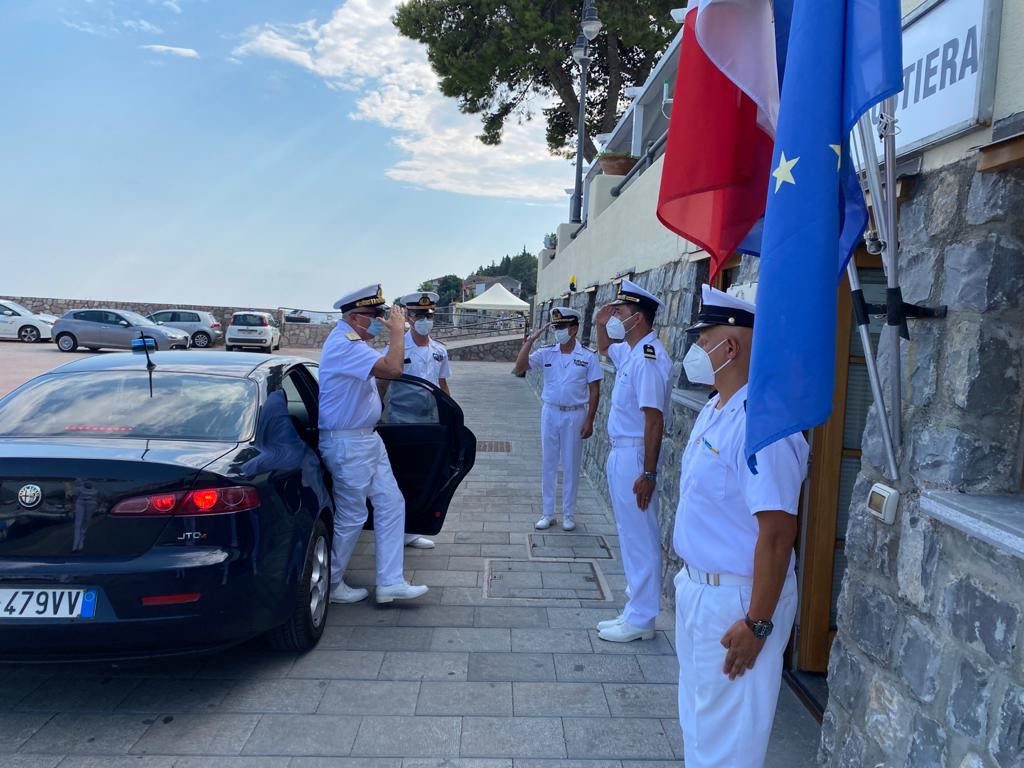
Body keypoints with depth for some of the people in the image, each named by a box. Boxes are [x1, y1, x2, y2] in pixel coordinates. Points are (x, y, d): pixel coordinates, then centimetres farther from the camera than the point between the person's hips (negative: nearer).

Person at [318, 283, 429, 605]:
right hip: (348, 444, -11)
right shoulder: (344, 345, -22)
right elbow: (392, 368, -31)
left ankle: (390, 583, 15)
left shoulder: (353, 341, 13)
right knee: (351, 517, 2)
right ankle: (330, 585, 21)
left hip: (367, 439, 11)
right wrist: (397, 331, -19)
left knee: (391, 504, 9)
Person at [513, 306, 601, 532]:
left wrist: (589, 421, -7)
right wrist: (531, 340, -16)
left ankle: (568, 515, 20)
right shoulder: (546, 353, -1)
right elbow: (520, 367, -11)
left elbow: (594, 390, -4)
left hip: (575, 415, -2)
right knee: (548, 464, 9)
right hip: (550, 412, 2)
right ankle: (547, 513, 20)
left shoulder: (588, 356, -6)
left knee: (571, 466, 7)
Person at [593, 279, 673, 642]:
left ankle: (641, 620, 12)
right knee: (631, 536, 16)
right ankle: (635, 612, 27)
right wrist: (601, 324, 12)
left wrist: (648, 474, -23)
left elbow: (654, 420, -23)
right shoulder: (629, 352, 9)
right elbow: (604, 348, 33)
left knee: (639, 538, 0)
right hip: (621, 453, 10)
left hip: (635, 456, -10)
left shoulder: (648, 359, -20)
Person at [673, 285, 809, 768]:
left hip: (736, 598, -9)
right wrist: (691, 580, 17)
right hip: (698, 584, 9)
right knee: (698, 713, 25)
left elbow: (777, 534, -26)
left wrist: (757, 623, -22)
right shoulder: (713, 412, 6)